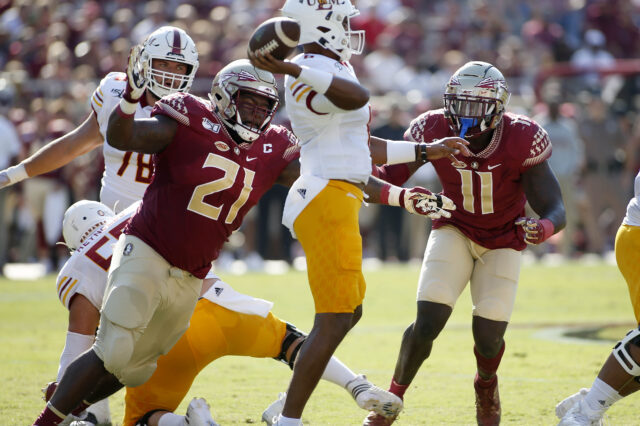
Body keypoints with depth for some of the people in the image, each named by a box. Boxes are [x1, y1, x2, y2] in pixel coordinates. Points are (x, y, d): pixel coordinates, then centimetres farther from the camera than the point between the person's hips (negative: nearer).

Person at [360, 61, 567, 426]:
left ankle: (486, 383, 33)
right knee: (428, 323, -17)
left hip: (503, 241, -1)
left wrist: (541, 229, -51)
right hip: (455, 230, 1)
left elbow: (556, 211, -28)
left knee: (488, 337, -6)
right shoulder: (433, 131, -23)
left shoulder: (522, 141, -29)